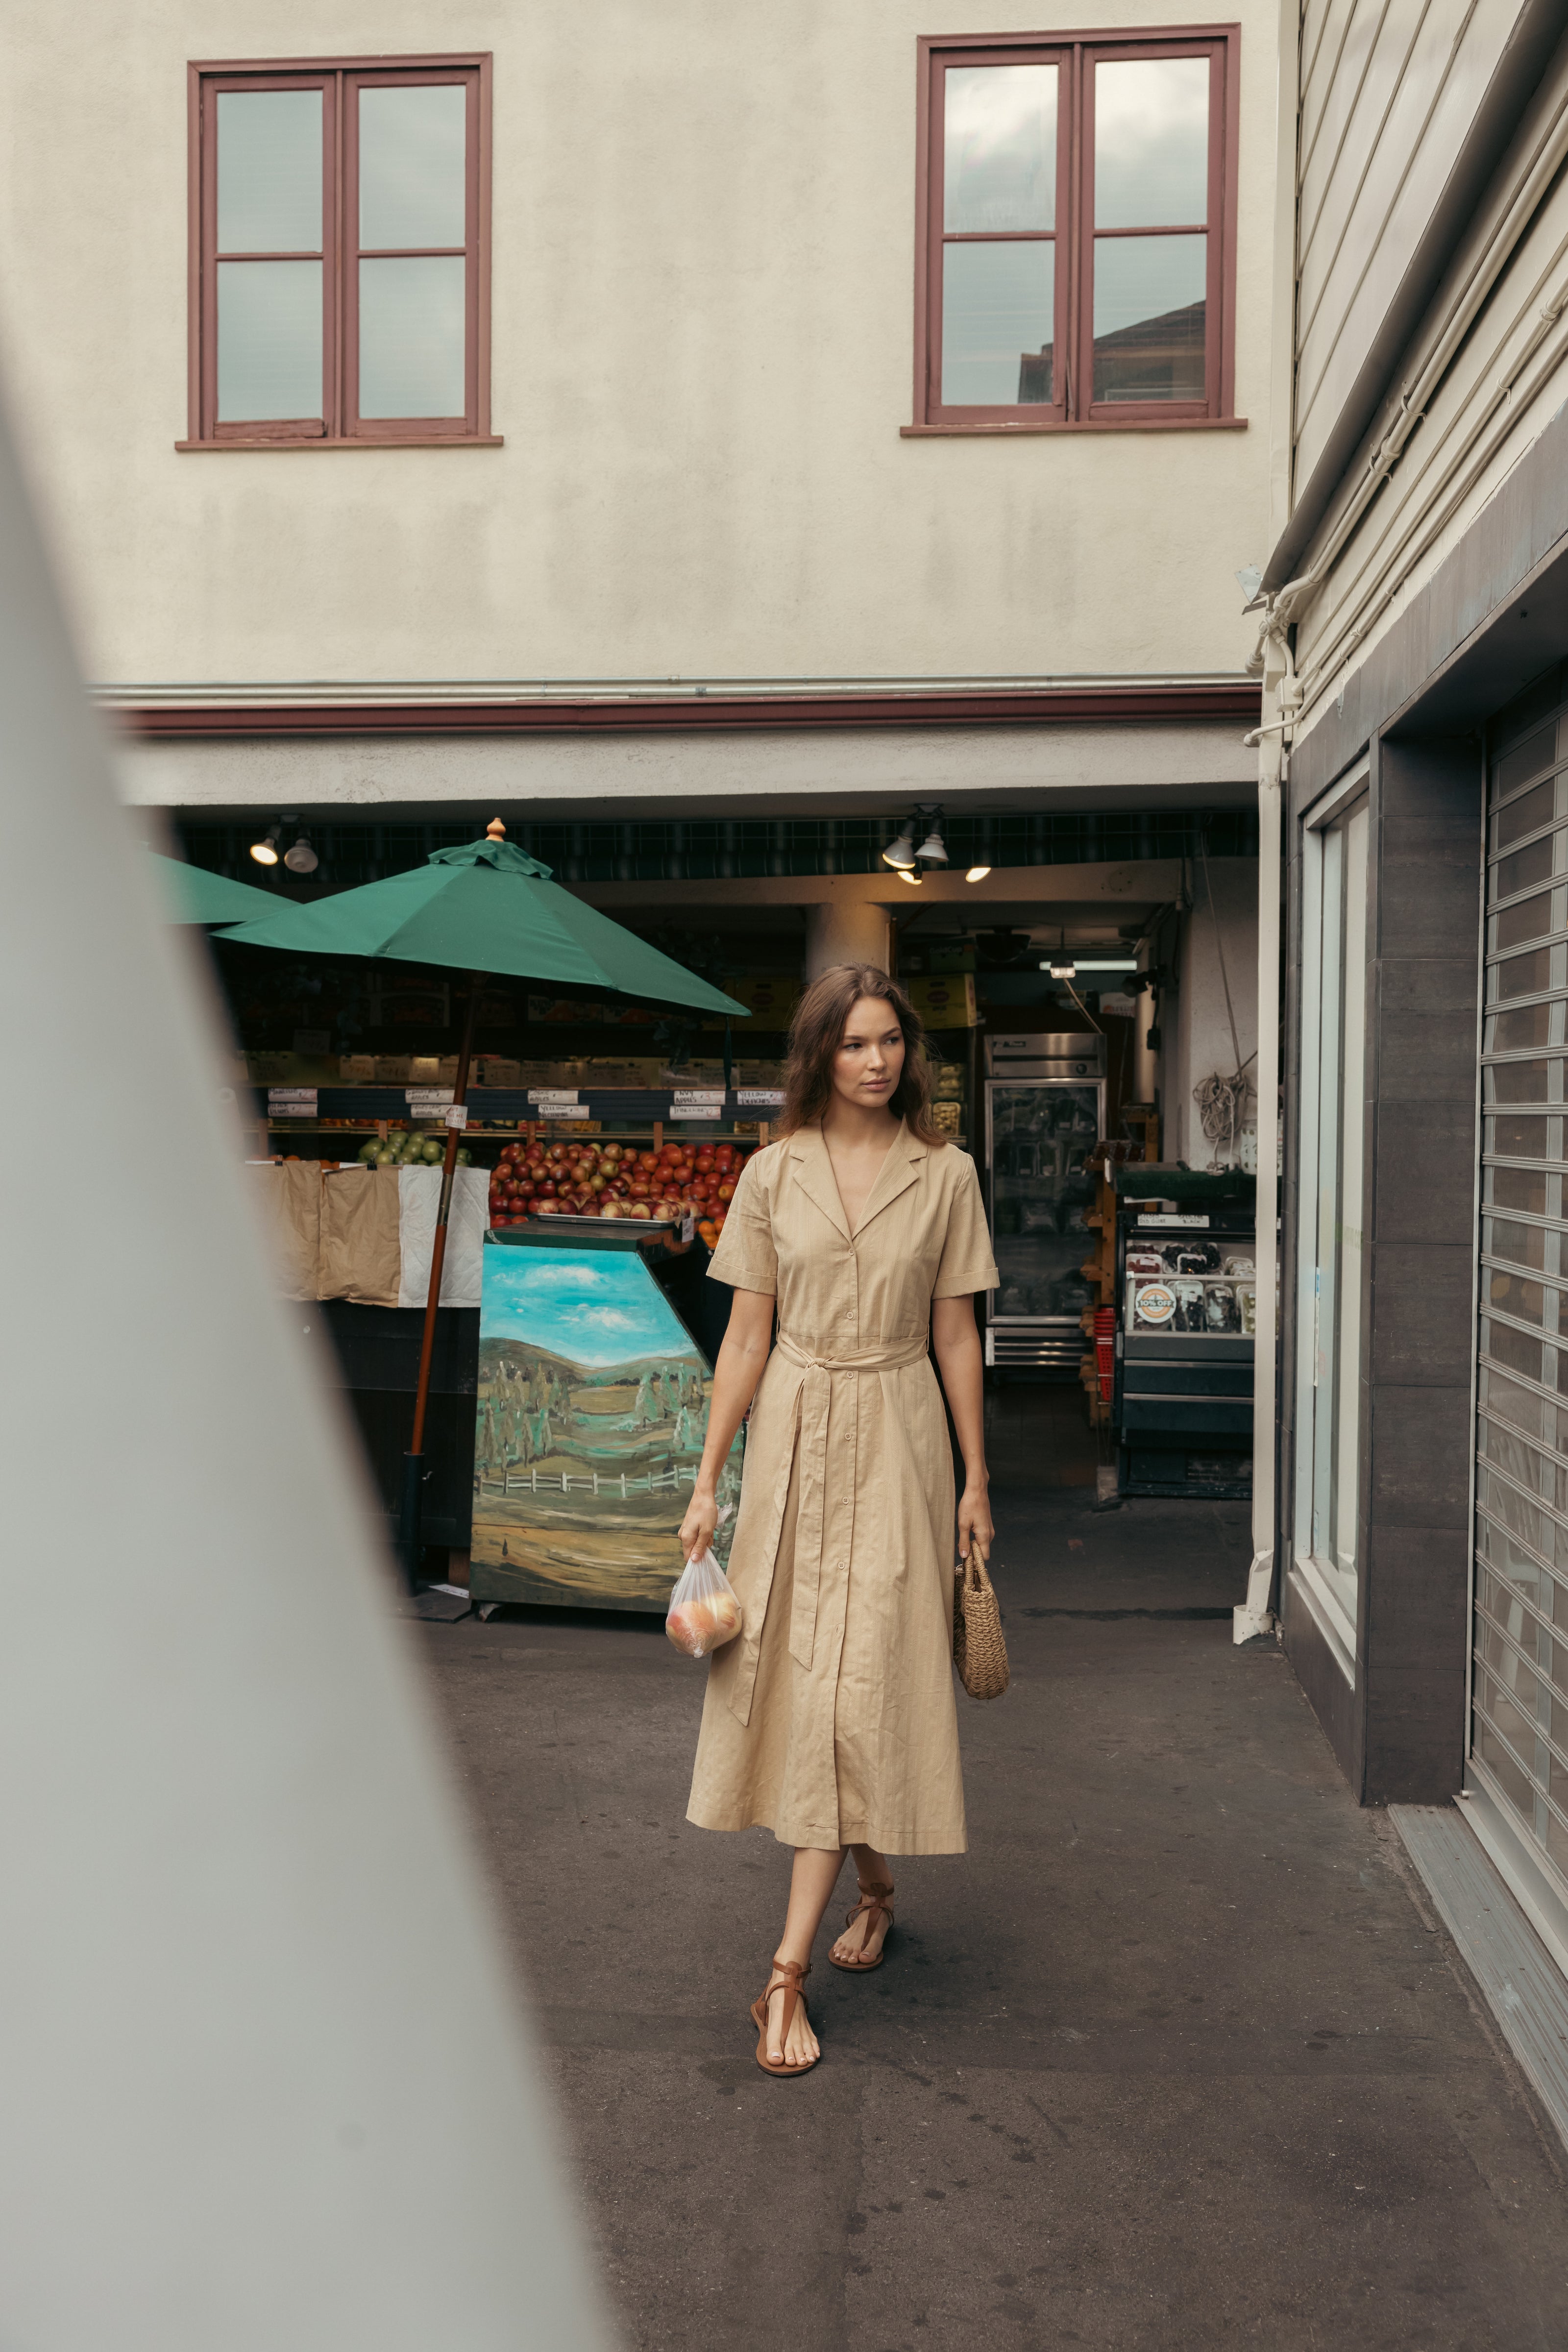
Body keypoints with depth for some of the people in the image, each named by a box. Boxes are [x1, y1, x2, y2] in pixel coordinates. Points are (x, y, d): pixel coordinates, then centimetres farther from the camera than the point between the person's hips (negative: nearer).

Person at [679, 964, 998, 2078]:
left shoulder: (945, 1174, 0)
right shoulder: (774, 1173, 2)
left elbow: (955, 1335, 4)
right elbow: (749, 1334, 3)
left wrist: (976, 1478, 5)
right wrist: (708, 1482, 1)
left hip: (896, 1439, -2)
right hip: (792, 1436, 2)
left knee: (860, 1686, -5)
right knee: (797, 1673, 7)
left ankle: (790, 1966, 0)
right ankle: (877, 1888, 32)